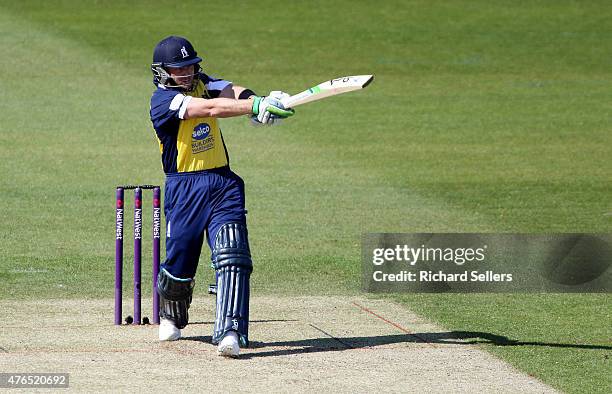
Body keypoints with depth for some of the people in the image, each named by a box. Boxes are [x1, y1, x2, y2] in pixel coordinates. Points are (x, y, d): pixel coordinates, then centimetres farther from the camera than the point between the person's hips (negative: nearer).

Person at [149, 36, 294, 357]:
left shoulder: (203, 84, 9)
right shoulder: (163, 101, -10)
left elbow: (233, 92, -11)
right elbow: (211, 108, -24)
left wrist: (262, 101, -33)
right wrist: (255, 107, -35)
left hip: (223, 184, 4)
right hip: (184, 188, -4)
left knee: (232, 257, -14)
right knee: (179, 260, 6)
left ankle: (229, 332, -23)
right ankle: (171, 317, 37)